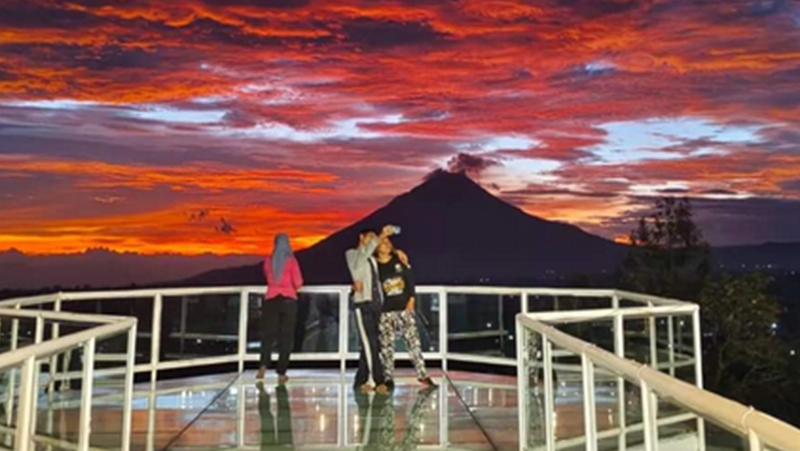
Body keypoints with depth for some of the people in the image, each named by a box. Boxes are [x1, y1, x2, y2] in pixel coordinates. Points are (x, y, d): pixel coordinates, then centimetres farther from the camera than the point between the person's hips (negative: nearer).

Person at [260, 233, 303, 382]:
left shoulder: (268, 261, 4)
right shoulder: (291, 260, -4)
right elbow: (298, 282, -4)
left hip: (271, 300, 2)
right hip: (288, 300, -2)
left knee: (268, 334, 8)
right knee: (286, 337, 4)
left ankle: (264, 364, -13)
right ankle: (281, 373, 4)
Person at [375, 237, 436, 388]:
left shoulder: (399, 260, 5)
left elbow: (410, 278, 6)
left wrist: (412, 298, -1)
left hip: (405, 307, 2)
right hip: (385, 311, -2)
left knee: (413, 339, 3)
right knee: (387, 344, 2)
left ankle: (422, 374, 10)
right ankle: (388, 378, 11)